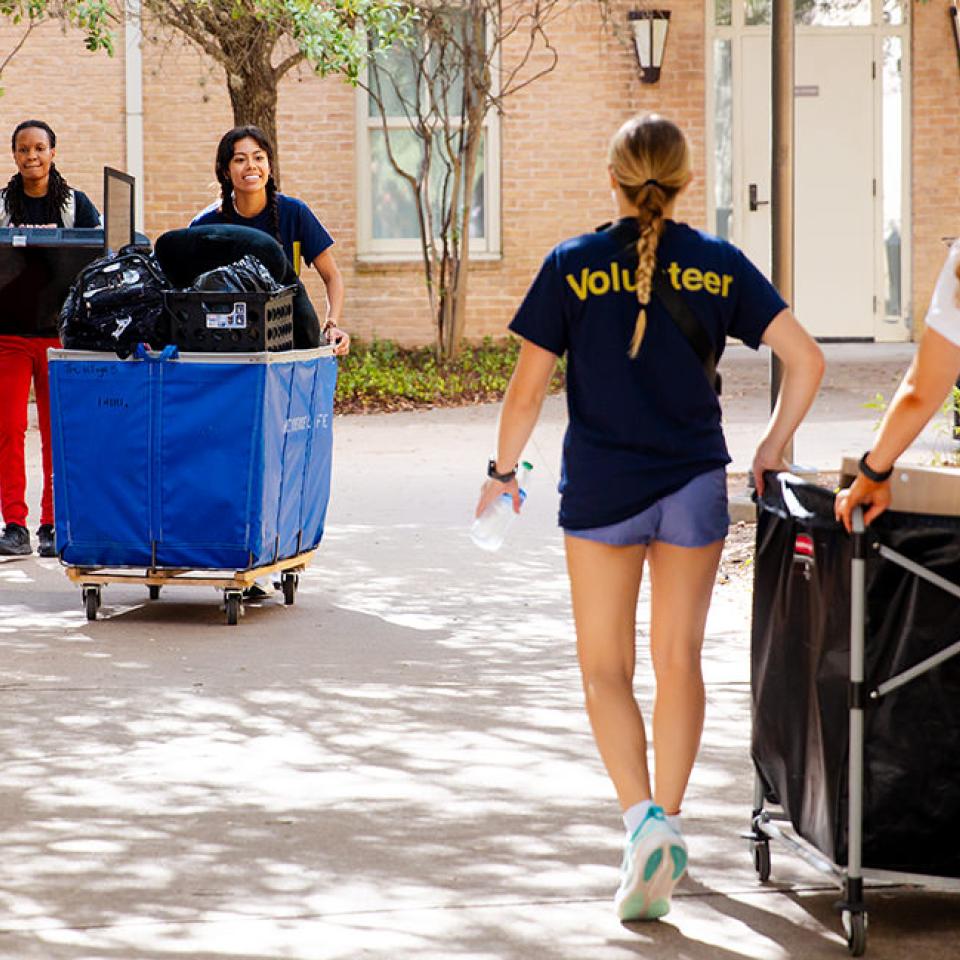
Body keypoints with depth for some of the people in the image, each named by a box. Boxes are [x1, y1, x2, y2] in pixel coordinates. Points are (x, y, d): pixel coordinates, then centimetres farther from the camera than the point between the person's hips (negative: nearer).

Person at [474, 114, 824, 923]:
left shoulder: (573, 266, -5)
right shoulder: (718, 264, 0)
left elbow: (527, 390, -4)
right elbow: (805, 358, -3)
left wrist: (503, 471, 11)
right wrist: (774, 446, 10)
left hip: (601, 489, -2)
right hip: (694, 485, 2)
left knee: (606, 667, 7)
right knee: (679, 660, 15)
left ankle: (642, 818, -13)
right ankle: (667, 828, 21)